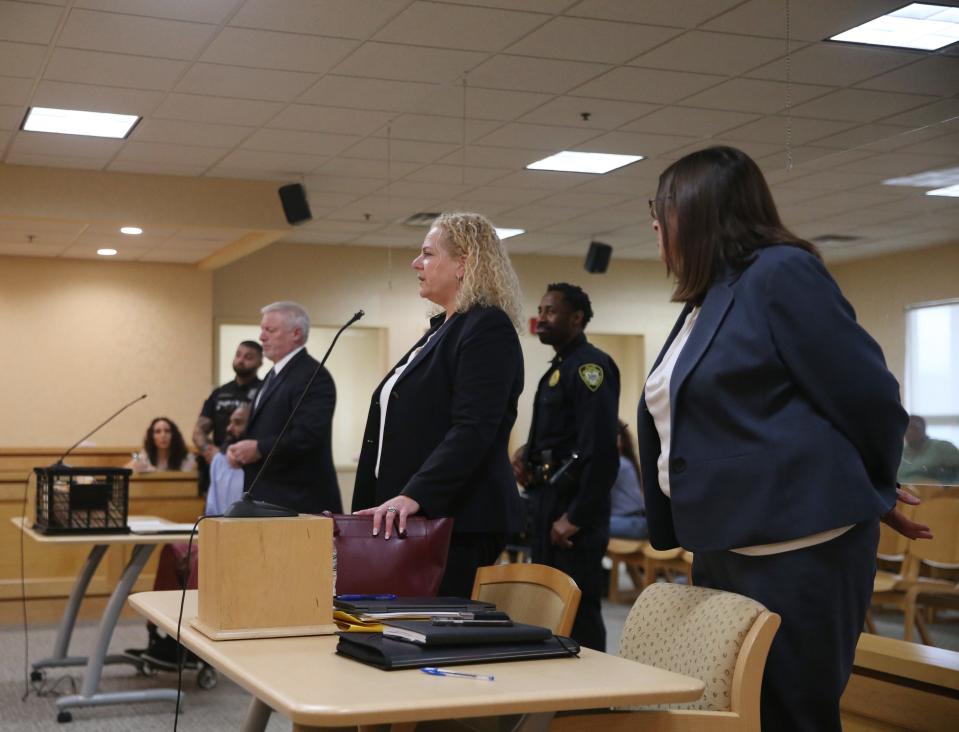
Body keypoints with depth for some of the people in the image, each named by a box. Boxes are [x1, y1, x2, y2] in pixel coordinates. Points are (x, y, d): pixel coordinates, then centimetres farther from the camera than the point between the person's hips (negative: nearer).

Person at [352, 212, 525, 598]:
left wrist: (413, 496, -29)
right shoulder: (441, 330, 20)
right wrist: (389, 502, 17)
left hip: (455, 521, -9)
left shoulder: (489, 329, -9)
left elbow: (472, 431, -21)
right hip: (406, 518, 9)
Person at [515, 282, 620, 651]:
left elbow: (600, 450, -22)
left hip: (573, 505, -10)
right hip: (549, 501, 10)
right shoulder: (558, 369, 17)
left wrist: (576, 517, -22)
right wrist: (532, 466, 8)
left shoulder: (590, 366, -13)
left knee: (577, 614, -6)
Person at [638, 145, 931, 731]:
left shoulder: (779, 273, -10)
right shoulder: (703, 303, 17)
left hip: (796, 550, -9)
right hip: (724, 551, 9)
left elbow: (869, 395, -11)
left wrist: (870, 498, 3)